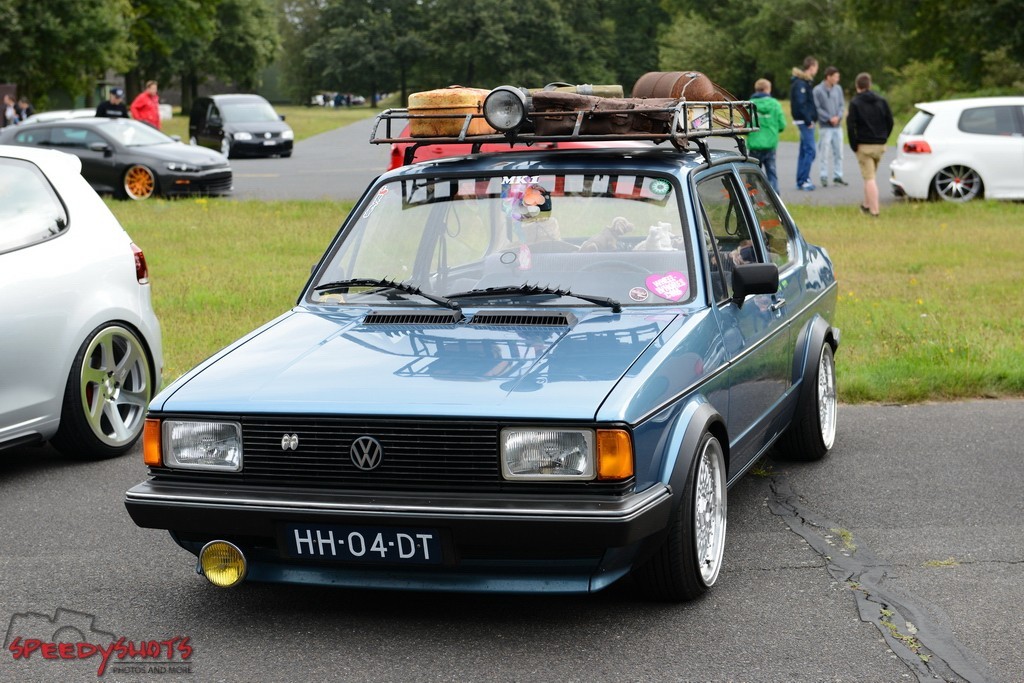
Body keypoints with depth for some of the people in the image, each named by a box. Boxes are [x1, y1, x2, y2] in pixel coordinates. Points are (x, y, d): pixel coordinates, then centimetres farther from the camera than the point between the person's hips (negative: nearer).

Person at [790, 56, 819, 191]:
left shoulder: (805, 81, 16)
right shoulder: (800, 83, -15)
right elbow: (800, 104, -22)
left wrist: (811, 119, 14)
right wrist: (808, 121, -20)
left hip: (805, 121, 11)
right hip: (805, 121, -11)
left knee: (804, 150, 14)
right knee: (809, 151, -11)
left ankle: (802, 180, 19)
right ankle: (803, 181, -12)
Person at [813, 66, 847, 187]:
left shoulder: (838, 89, 7)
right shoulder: (818, 90, -8)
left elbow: (842, 105, 9)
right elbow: (817, 108, -10)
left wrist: (838, 117, -9)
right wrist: (829, 118, -15)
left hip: (838, 126, 5)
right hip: (825, 126, -5)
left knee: (838, 152, 8)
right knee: (824, 153, -4)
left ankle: (838, 176, 16)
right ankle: (823, 177, 3)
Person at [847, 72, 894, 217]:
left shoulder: (855, 103, -7)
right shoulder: (881, 100, 6)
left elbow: (851, 126, -13)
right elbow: (890, 121, 6)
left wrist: (854, 145, -5)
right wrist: (884, 138, 13)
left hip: (864, 145, -5)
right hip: (880, 145, 5)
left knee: (869, 178, -4)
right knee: (871, 176, 20)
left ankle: (874, 210, -9)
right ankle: (867, 205, 26)